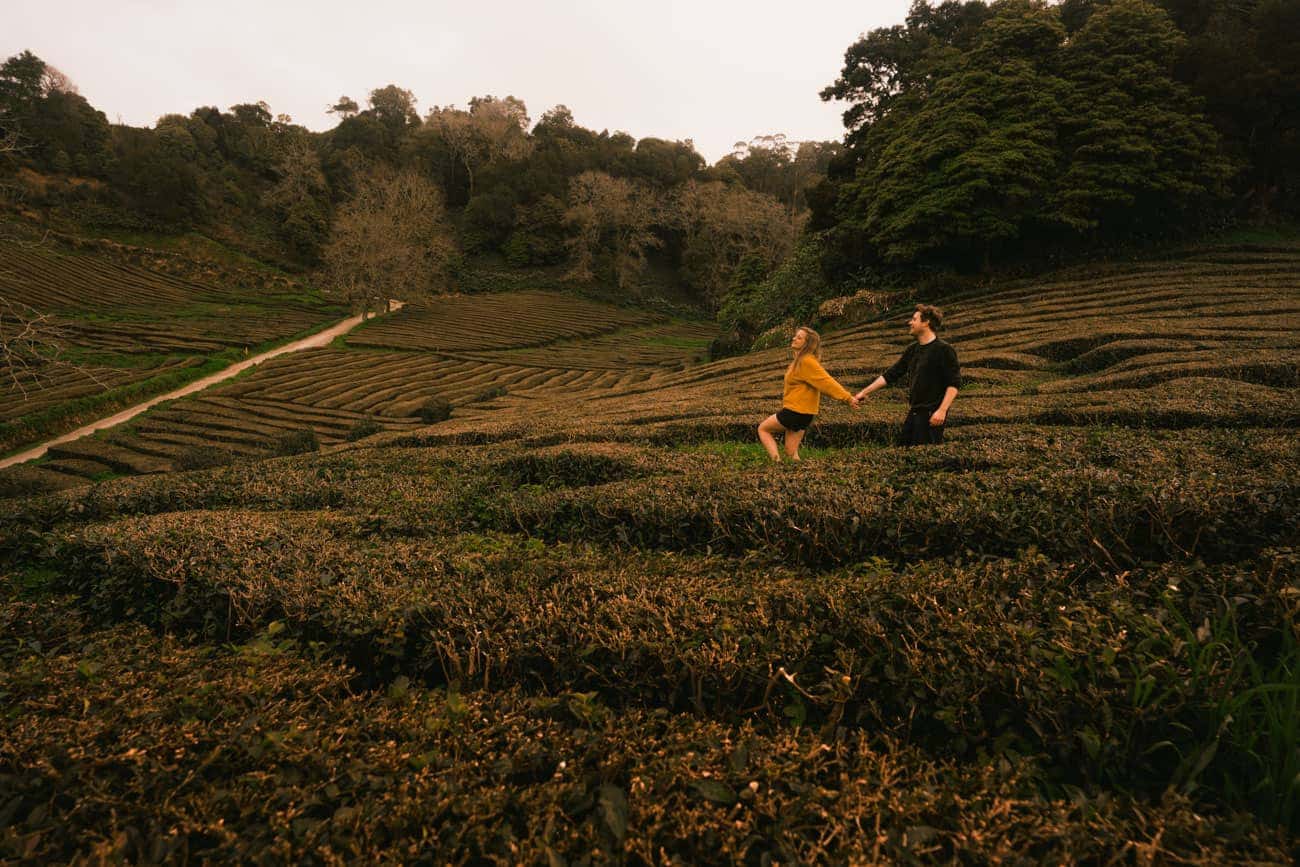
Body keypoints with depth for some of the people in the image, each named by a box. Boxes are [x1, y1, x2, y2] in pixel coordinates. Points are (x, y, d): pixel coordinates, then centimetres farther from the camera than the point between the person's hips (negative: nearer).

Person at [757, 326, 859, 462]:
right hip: (803, 413, 9)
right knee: (791, 452, 12)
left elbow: (826, 381, -20)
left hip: (795, 413, -9)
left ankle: (776, 460, -1)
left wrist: (847, 397, -20)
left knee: (763, 429, 9)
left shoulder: (807, 362, -18)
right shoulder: (800, 360, 11)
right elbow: (823, 381, 13)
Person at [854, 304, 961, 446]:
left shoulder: (944, 350, -9)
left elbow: (954, 384, -13)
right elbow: (890, 375, 16)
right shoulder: (912, 350, 13)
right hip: (914, 412, 8)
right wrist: (865, 392, 14)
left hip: (932, 415, -8)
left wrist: (942, 410, -22)